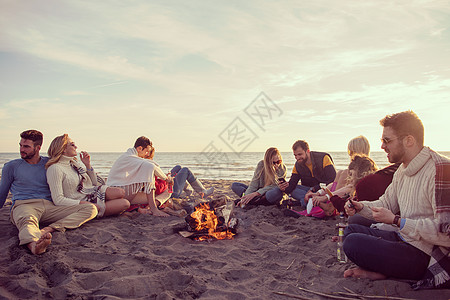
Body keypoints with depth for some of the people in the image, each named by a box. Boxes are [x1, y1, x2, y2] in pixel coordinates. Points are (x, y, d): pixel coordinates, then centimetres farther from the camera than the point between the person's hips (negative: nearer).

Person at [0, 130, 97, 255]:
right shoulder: (11, 166, 17)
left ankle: (49, 229, -44)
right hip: (23, 205, -3)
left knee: (91, 209, -22)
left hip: (49, 207, 3)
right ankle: (34, 244, -78)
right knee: (27, 221, -43)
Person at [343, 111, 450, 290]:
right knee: (351, 230, 13)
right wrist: (360, 206, 1)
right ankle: (382, 270, -7)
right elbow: (386, 203, 21)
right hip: (405, 240, 10)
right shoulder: (403, 171, 9)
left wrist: (396, 221, -23)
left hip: (427, 255, -10)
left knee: (353, 243, -24)